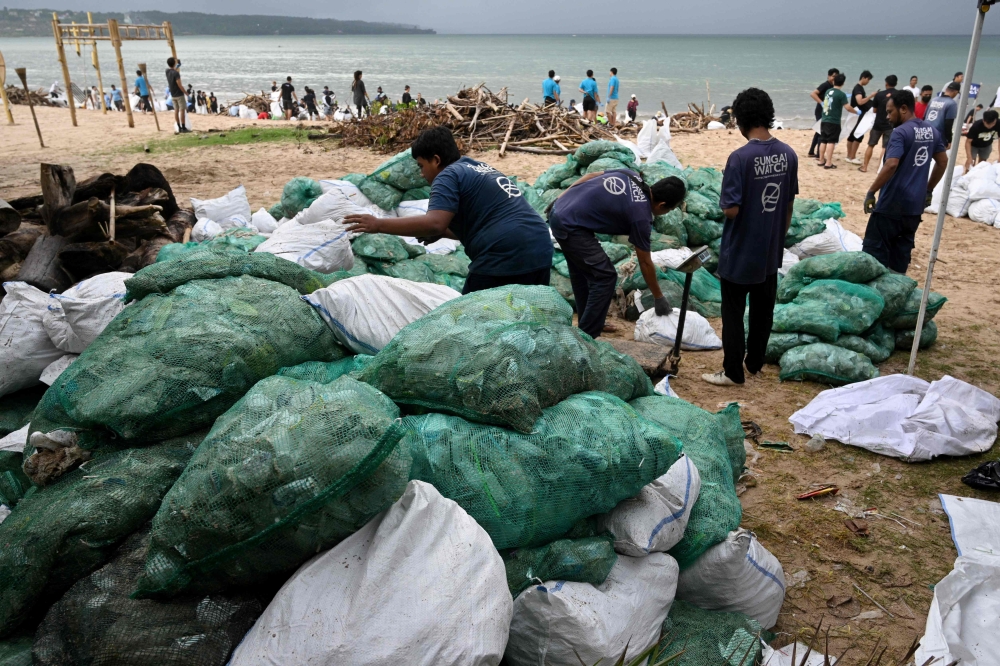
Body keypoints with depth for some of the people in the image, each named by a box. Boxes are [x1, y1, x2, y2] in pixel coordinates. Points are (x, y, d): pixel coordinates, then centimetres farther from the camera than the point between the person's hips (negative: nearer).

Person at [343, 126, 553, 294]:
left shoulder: (449, 175, -4)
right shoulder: (480, 169, 23)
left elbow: (434, 223, -19)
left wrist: (378, 225, -13)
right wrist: (440, 233, 20)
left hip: (504, 258, -9)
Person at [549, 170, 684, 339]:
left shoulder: (633, 176, 7)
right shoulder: (641, 215, -13)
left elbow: (591, 175, 15)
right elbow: (645, 263, -4)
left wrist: (560, 200, 19)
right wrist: (659, 298, 7)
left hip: (558, 212, 10)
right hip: (570, 226, -10)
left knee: (581, 271, 22)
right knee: (605, 276, -4)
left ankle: (587, 323, 35)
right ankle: (586, 337, 1)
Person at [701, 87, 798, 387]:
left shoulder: (740, 157, -20)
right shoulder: (788, 155, -1)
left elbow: (731, 209, -21)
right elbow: (789, 206, 8)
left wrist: (724, 202, 1)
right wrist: (779, 237, 20)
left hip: (740, 252, -6)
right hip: (770, 250, 6)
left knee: (733, 313, 6)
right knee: (763, 309, 17)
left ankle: (733, 372, 14)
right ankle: (755, 363, 31)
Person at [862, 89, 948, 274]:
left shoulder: (901, 132, -15)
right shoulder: (932, 131, 10)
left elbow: (891, 165, -25)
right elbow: (943, 161, 19)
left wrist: (871, 192, -19)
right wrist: (928, 190, 25)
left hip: (893, 203, -8)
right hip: (915, 203, 8)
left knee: (875, 248, -2)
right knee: (903, 246, 14)